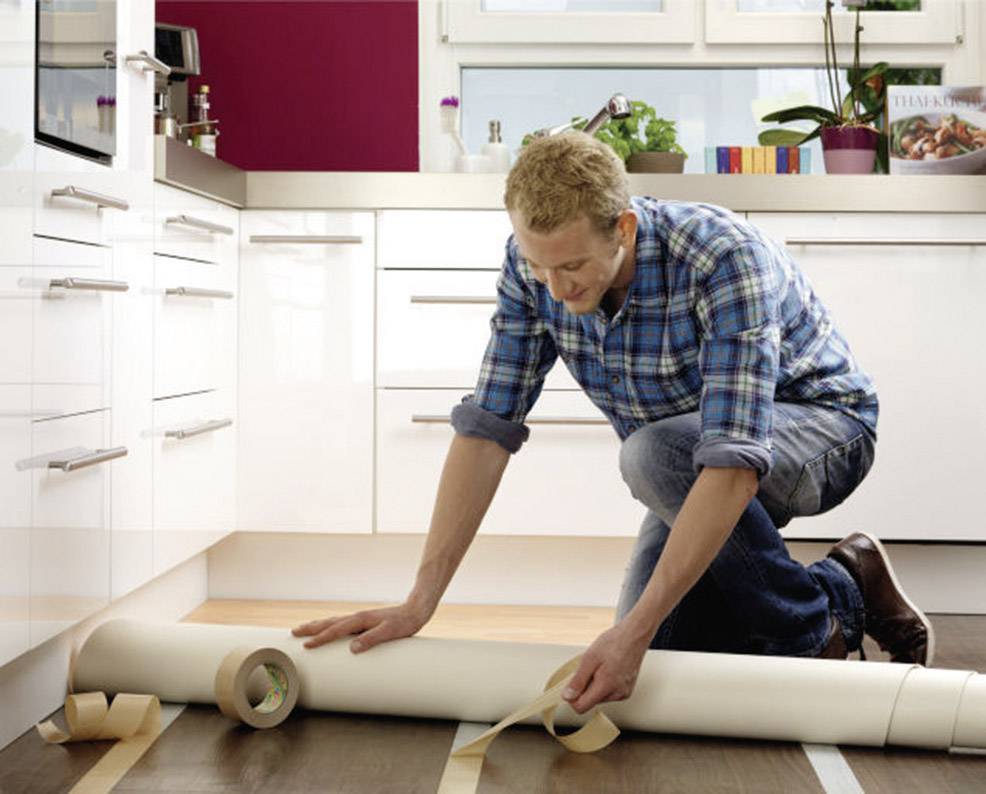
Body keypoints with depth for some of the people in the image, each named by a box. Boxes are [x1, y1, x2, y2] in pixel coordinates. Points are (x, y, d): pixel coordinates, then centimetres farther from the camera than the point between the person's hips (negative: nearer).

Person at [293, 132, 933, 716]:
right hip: (690, 477, 6)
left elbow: (734, 462, -43)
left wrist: (635, 631, -47)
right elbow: (488, 426, -17)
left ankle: (817, 625, -11)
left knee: (654, 454, -36)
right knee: (656, 651, -6)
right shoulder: (534, 263, -18)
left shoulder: (723, 260, -36)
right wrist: (420, 602, -23)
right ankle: (844, 591, 17)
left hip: (819, 423, -6)